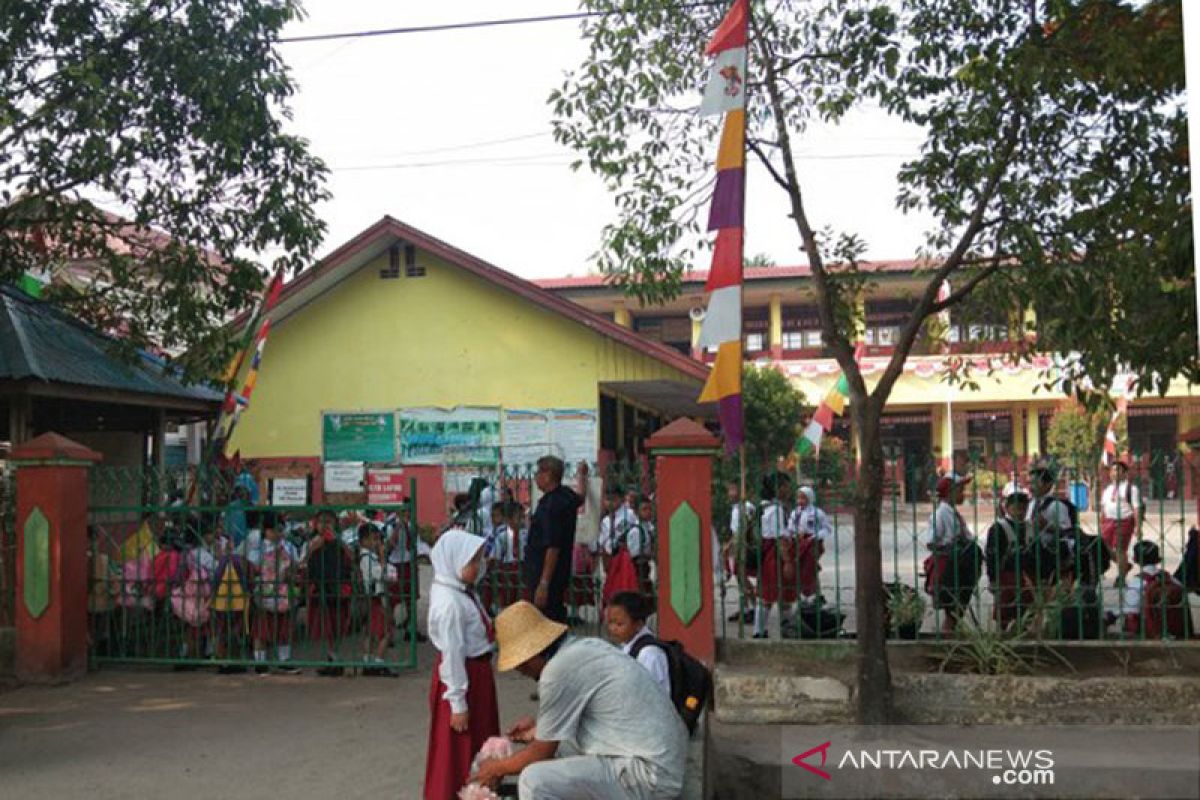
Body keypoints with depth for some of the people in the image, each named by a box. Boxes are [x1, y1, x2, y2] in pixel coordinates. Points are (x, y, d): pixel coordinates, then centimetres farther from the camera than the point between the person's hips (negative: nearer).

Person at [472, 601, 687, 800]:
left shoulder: (558, 670, -16)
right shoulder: (586, 647, 10)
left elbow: (544, 752, -6)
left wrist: (498, 768, 10)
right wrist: (539, 727, 31)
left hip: (651, 775, -10)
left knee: (534, 781, -16)